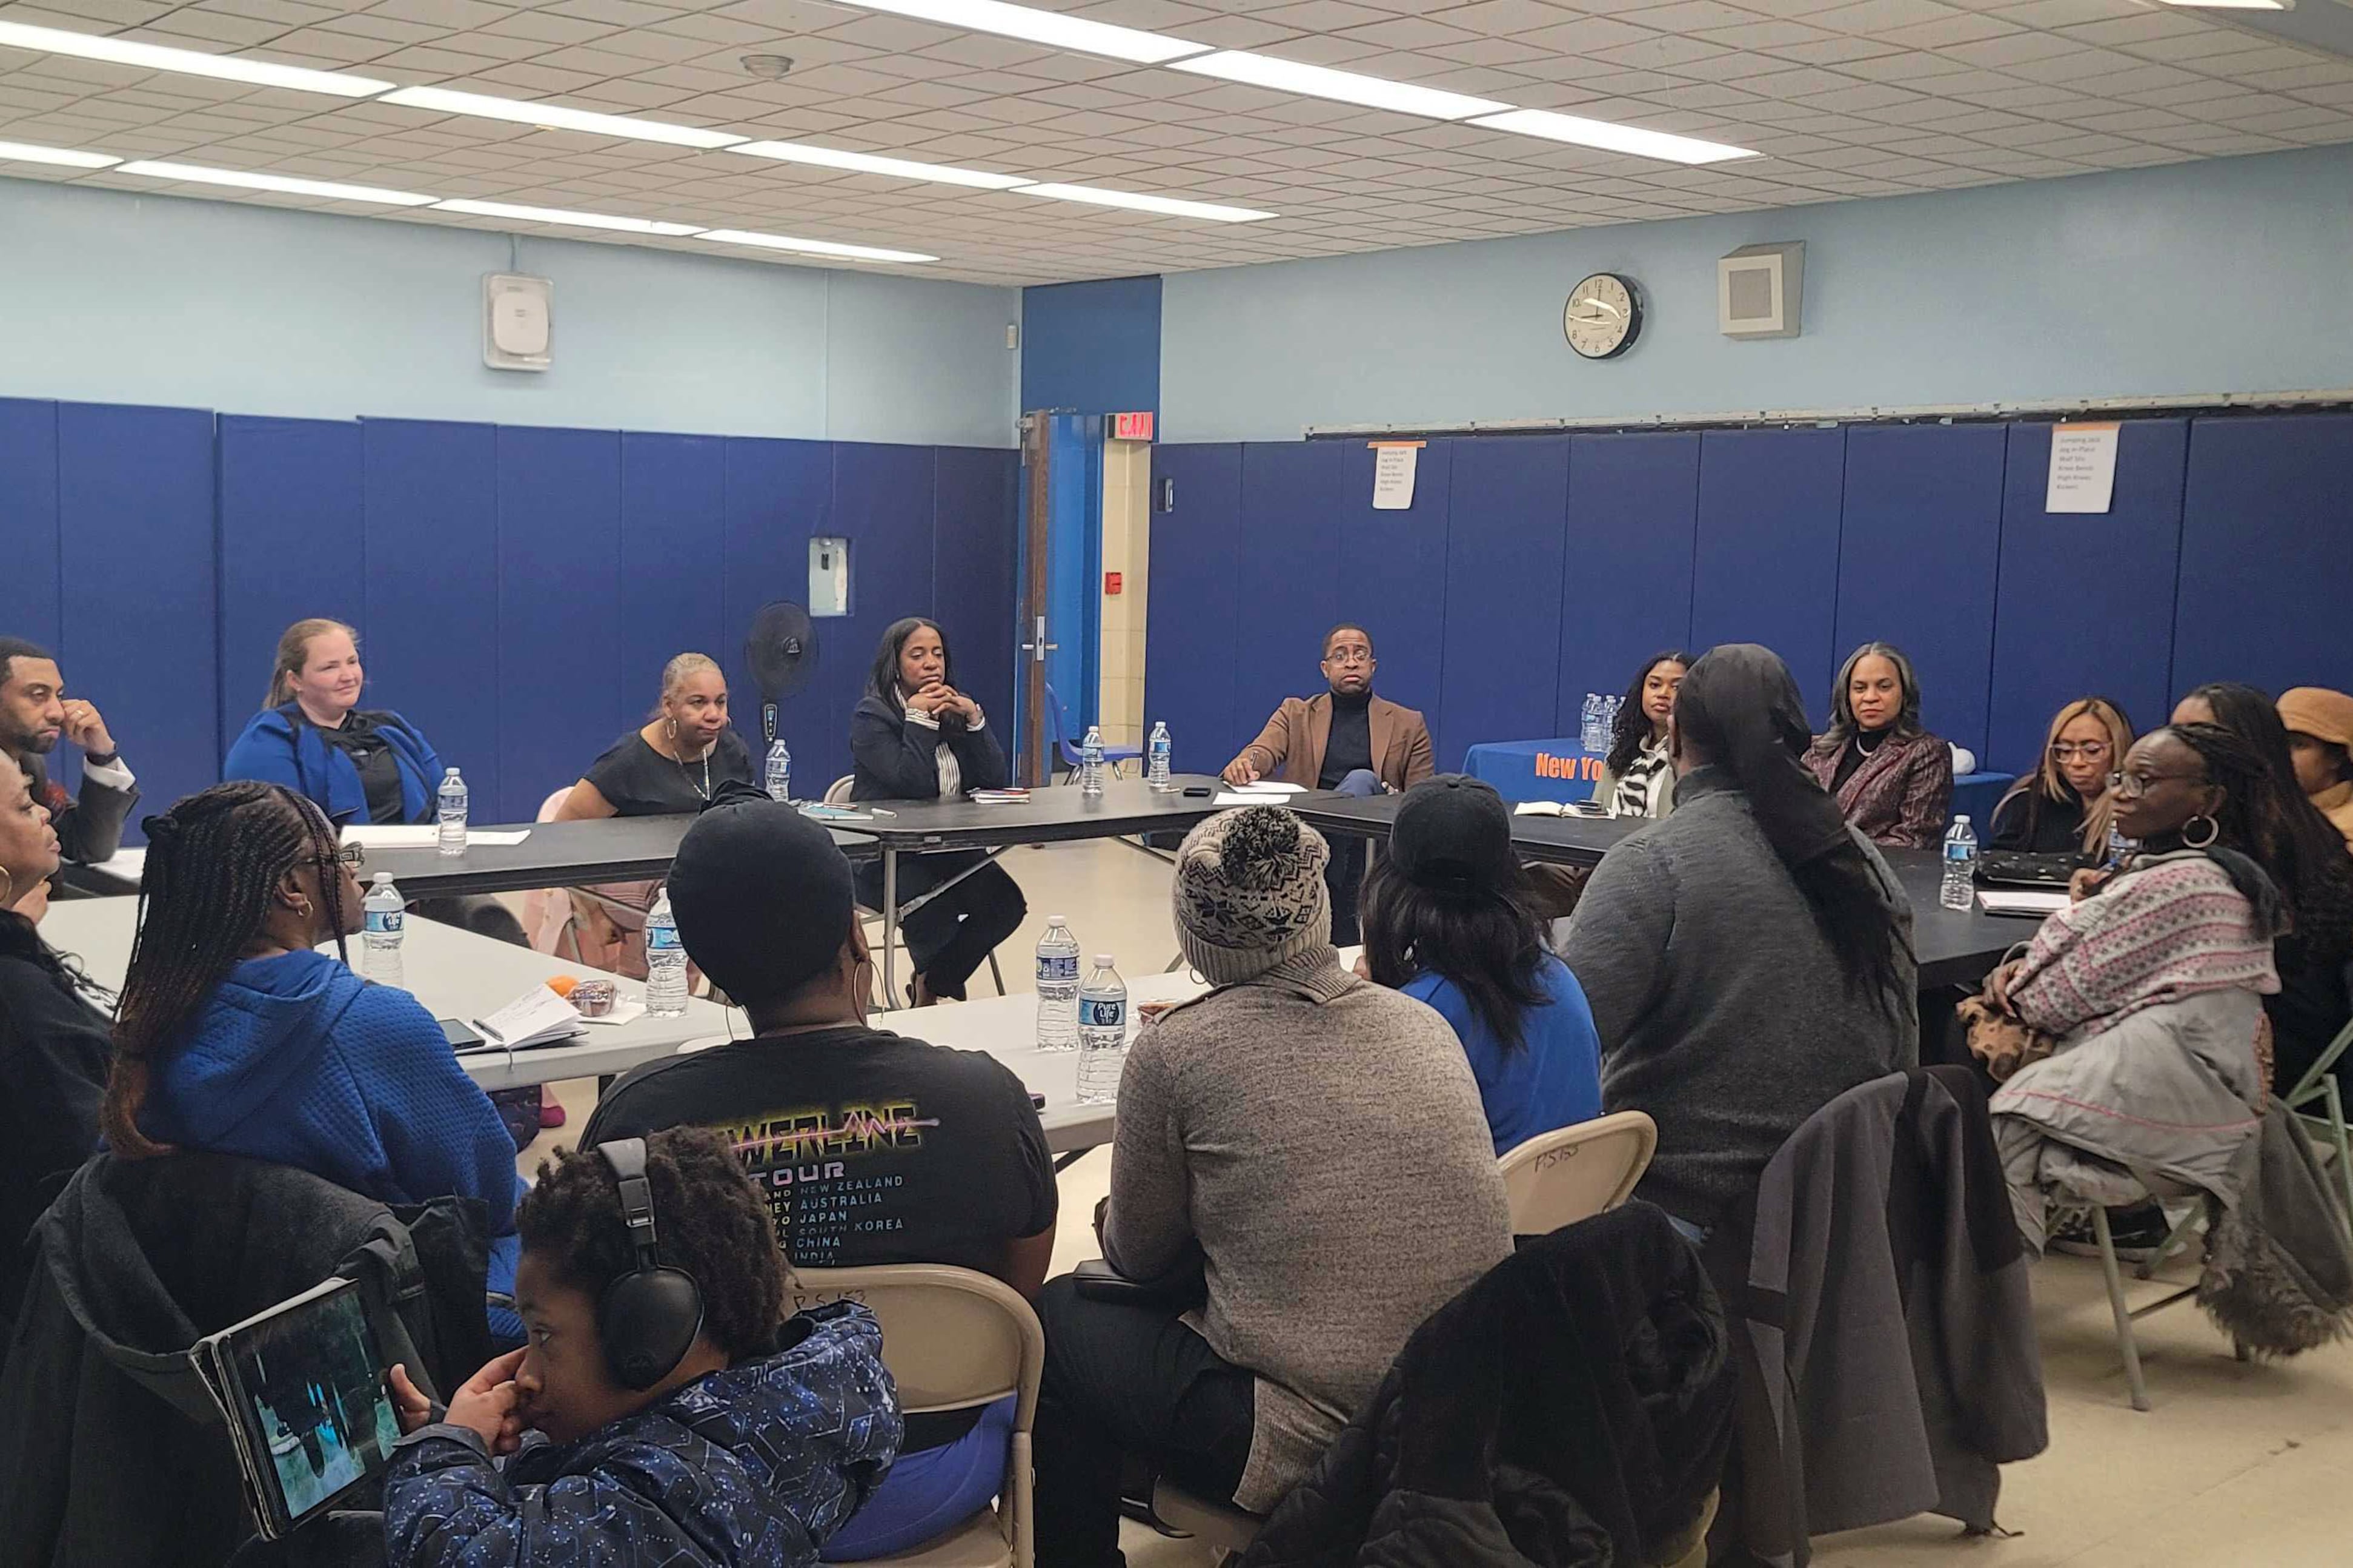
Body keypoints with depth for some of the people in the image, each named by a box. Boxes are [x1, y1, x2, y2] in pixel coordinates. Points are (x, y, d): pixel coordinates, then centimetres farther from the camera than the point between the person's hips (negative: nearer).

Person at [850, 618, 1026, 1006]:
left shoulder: (956, 708, 12)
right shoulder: (871, 716, -6)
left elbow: (996, 782, 2)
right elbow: (912, 784, -20)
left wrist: (974, 719, -8)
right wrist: (918, 719, -16)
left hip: (951, 847, 6)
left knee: (1005, 903, -21)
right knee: (933, 907, -34)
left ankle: (930, 987, 4)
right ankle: (929, 988, 4)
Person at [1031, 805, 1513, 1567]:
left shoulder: (1173, 1052, -11)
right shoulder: (1425, 1026, 3)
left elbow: (1140, 1257, 3)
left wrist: (1112, 1223, 24)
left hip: (1306, 1447, -6)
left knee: (1057, 1319, 19)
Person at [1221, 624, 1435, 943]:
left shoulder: (1408, 725, 16)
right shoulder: (1296, 713, 19)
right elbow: (1262, 752, -1)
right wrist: (1243, 765, -26)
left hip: (1369, 840, 0)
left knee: (1362, 779, -30)